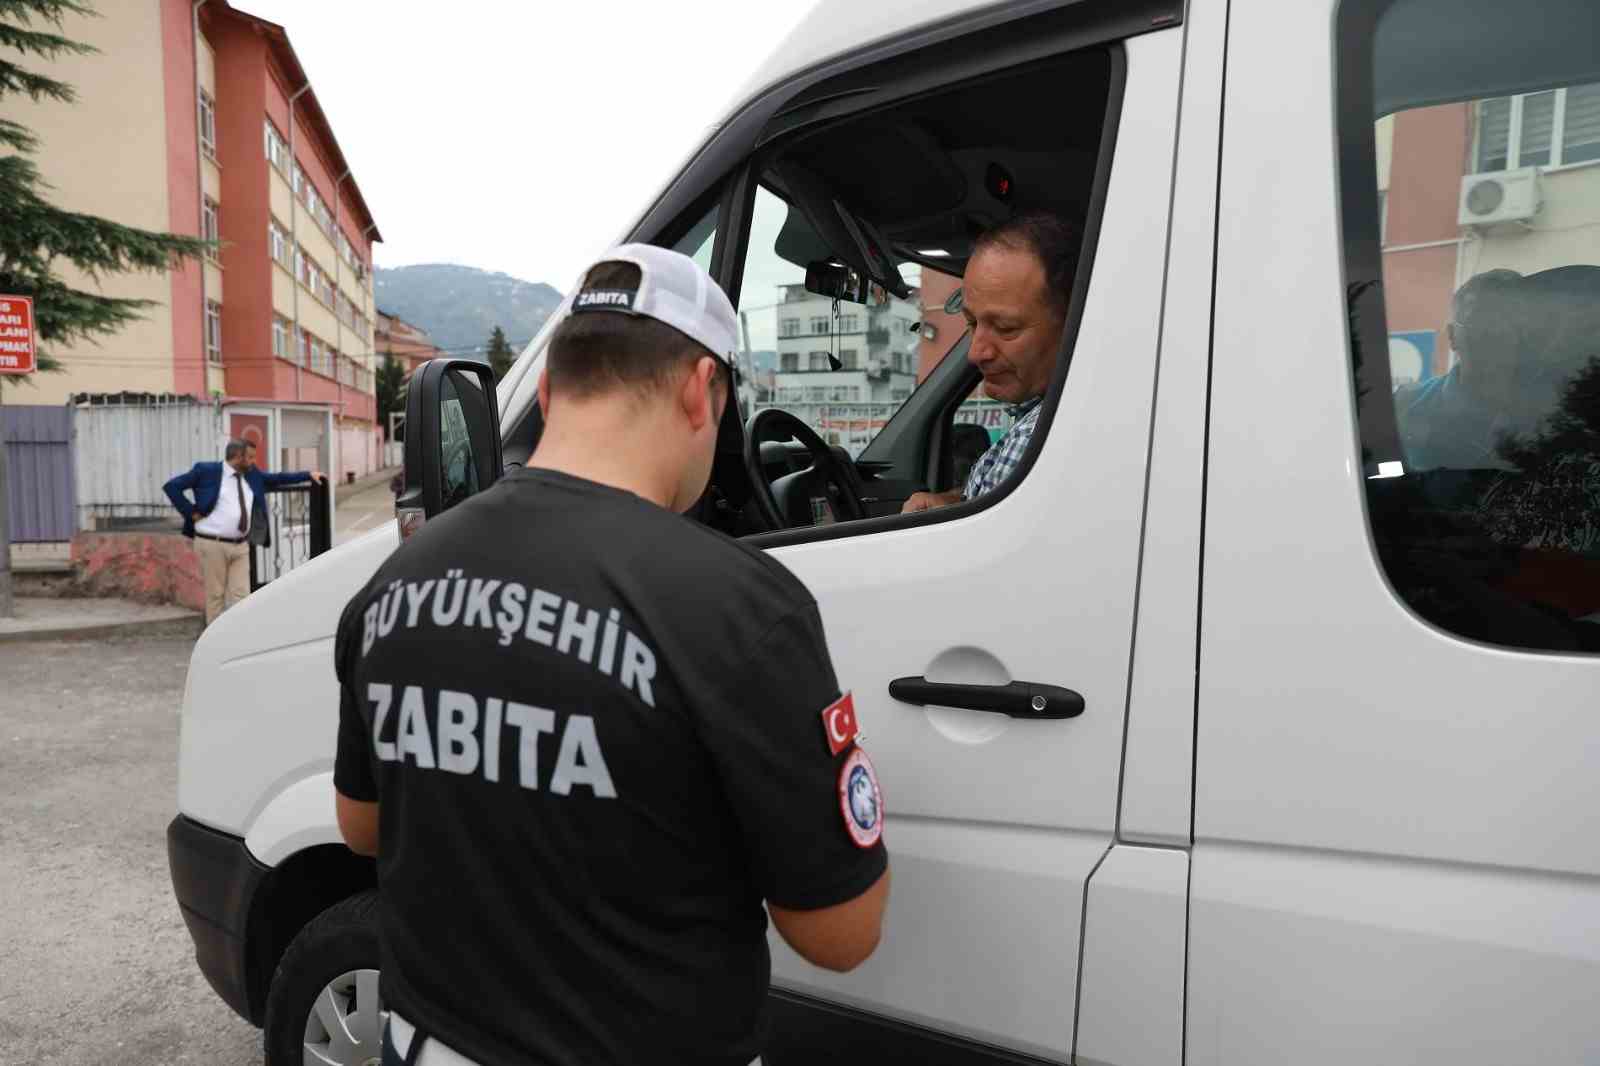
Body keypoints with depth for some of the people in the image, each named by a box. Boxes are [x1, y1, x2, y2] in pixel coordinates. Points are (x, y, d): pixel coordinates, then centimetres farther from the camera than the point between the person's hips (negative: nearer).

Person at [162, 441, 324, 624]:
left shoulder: (252, 475, 12)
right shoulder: (206, 471, -4)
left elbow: (276, 479, 18)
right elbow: (171, 486, -2)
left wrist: (308, 474, 11)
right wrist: (192, 512, -8)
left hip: (241, 546, 5)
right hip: (213, 545, -5)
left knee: (241, 595, 1)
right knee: (215, 595, 2)